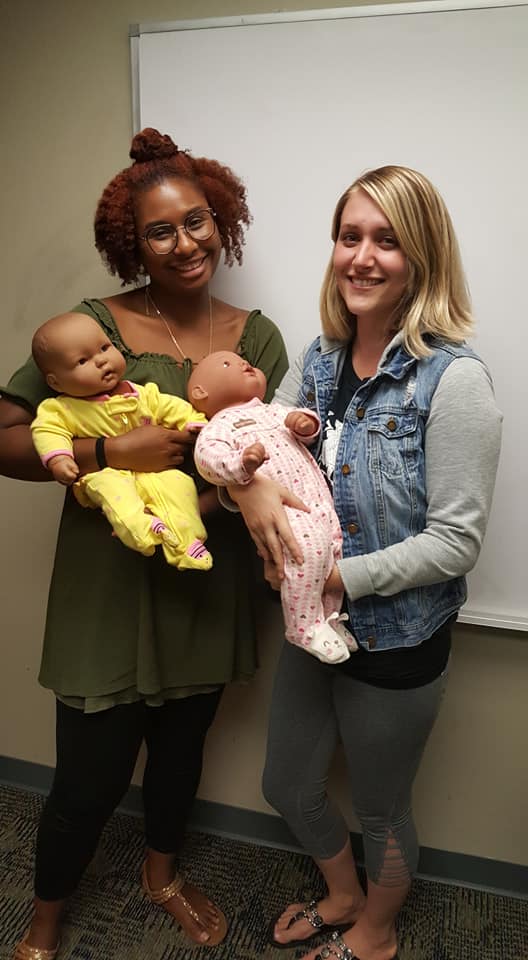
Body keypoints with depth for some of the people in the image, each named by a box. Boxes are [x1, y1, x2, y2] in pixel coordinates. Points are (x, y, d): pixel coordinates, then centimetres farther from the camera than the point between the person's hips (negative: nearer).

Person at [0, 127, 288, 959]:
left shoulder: (256, 336, 0)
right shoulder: (96, 325, -9)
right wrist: (110, 452, -26)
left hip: (207, 591, 3)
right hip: (109, 593, -3)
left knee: (181, 747, 23)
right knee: (88, 782, 9)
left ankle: (163, 875, 55)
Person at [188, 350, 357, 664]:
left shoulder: (273, 410, 27)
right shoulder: (220, 424, 4)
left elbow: (308, 428, 25)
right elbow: (207, 455, -13)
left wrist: (305, 422, 0)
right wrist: (241, 464, -34)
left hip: (319, 500, 8)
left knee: (338, 544, 5)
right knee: (308, 547, -28)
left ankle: (330, 617, 27)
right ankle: (306, 628, -11)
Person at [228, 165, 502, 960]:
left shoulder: (452, 378, -21)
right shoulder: (320, 357, -1)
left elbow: (456, 540, -21)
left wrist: (339, 576, -23)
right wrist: (247, 481, -23)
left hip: (396, 640, -6)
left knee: (380, 807, 19)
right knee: (289, 787, 24)